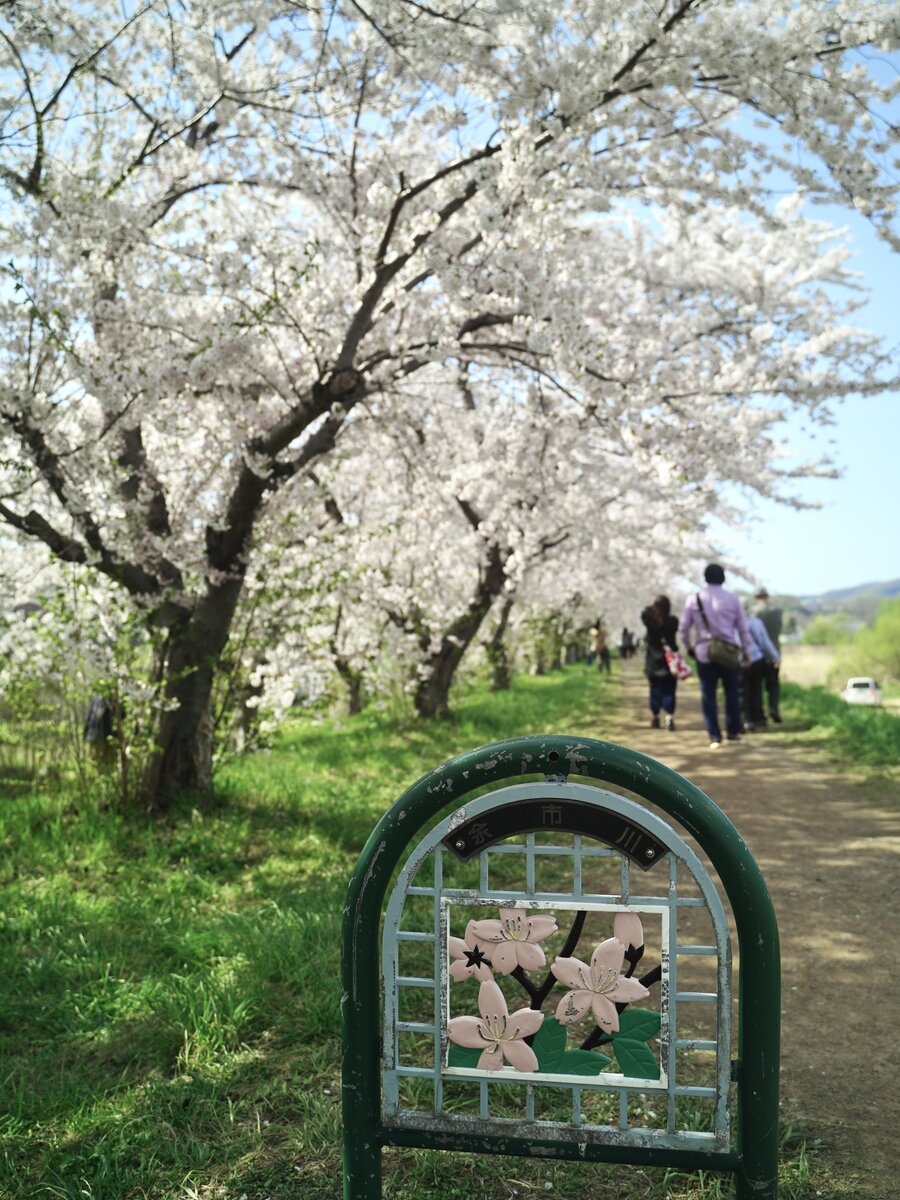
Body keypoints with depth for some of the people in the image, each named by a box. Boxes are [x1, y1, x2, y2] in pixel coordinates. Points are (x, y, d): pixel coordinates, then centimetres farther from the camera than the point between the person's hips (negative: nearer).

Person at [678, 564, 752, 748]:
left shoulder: (694, 599, 0)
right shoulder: (732, 598, 0)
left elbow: (683, 628, 1)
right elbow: (743, 627, 2)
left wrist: (689, 647, 17)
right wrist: (747, 652, 12)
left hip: (704, 652, 0)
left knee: (708, 695, 3)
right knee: (732, 693, 14)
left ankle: (715, 737, -2)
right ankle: (733, 732, 19)